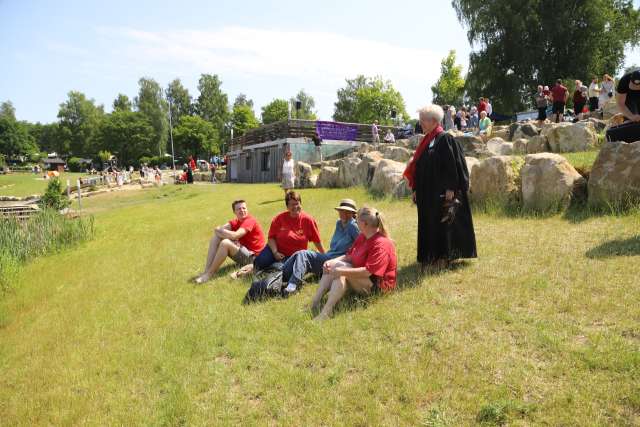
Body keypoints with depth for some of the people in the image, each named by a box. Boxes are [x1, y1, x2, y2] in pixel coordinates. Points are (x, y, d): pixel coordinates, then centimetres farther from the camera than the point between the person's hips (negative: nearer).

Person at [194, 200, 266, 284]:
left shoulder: (250, 221, -16)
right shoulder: (236, 221, 7)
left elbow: (235, 235, -30)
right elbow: (217, 229, -4)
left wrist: (220, 230, -14)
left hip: (252, 256, -9)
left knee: (225, 243, -30)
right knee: (215, 238, -1)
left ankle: (209, 274, -18)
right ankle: (206, 270, -11)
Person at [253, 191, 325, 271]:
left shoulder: (308, 220, -8)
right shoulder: (279, 218, -6)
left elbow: (317, 241, -2)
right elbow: (271, 237, -7)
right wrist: (275, 252, -21)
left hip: (294, 256, 0)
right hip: (277, 250, 0)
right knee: (260, 262, -22)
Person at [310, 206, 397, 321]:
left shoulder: (381, 244, -23)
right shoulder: (362, 237, 6)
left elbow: (367, 271, -30)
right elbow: (348, 256, 7)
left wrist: (342, 271, -32)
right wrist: (332, 261, -10)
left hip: (378, 285, -9)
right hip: (360, 276, 9)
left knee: (341, 269, -30)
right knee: (331, 266, -7)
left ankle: (326, 312, -39)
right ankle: (315, 303, -21)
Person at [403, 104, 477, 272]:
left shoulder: (445, 139, -10)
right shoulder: (426, 141, 14)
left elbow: (452, 164, -15)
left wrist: (450, 189, -20)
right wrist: (415, 189, 14)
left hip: (440, 192, -8)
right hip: (426, 192, 8)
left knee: (441, 222, 0)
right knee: (427, 223, 11)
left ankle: (442, 257, 11)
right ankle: (429, 257, 20)